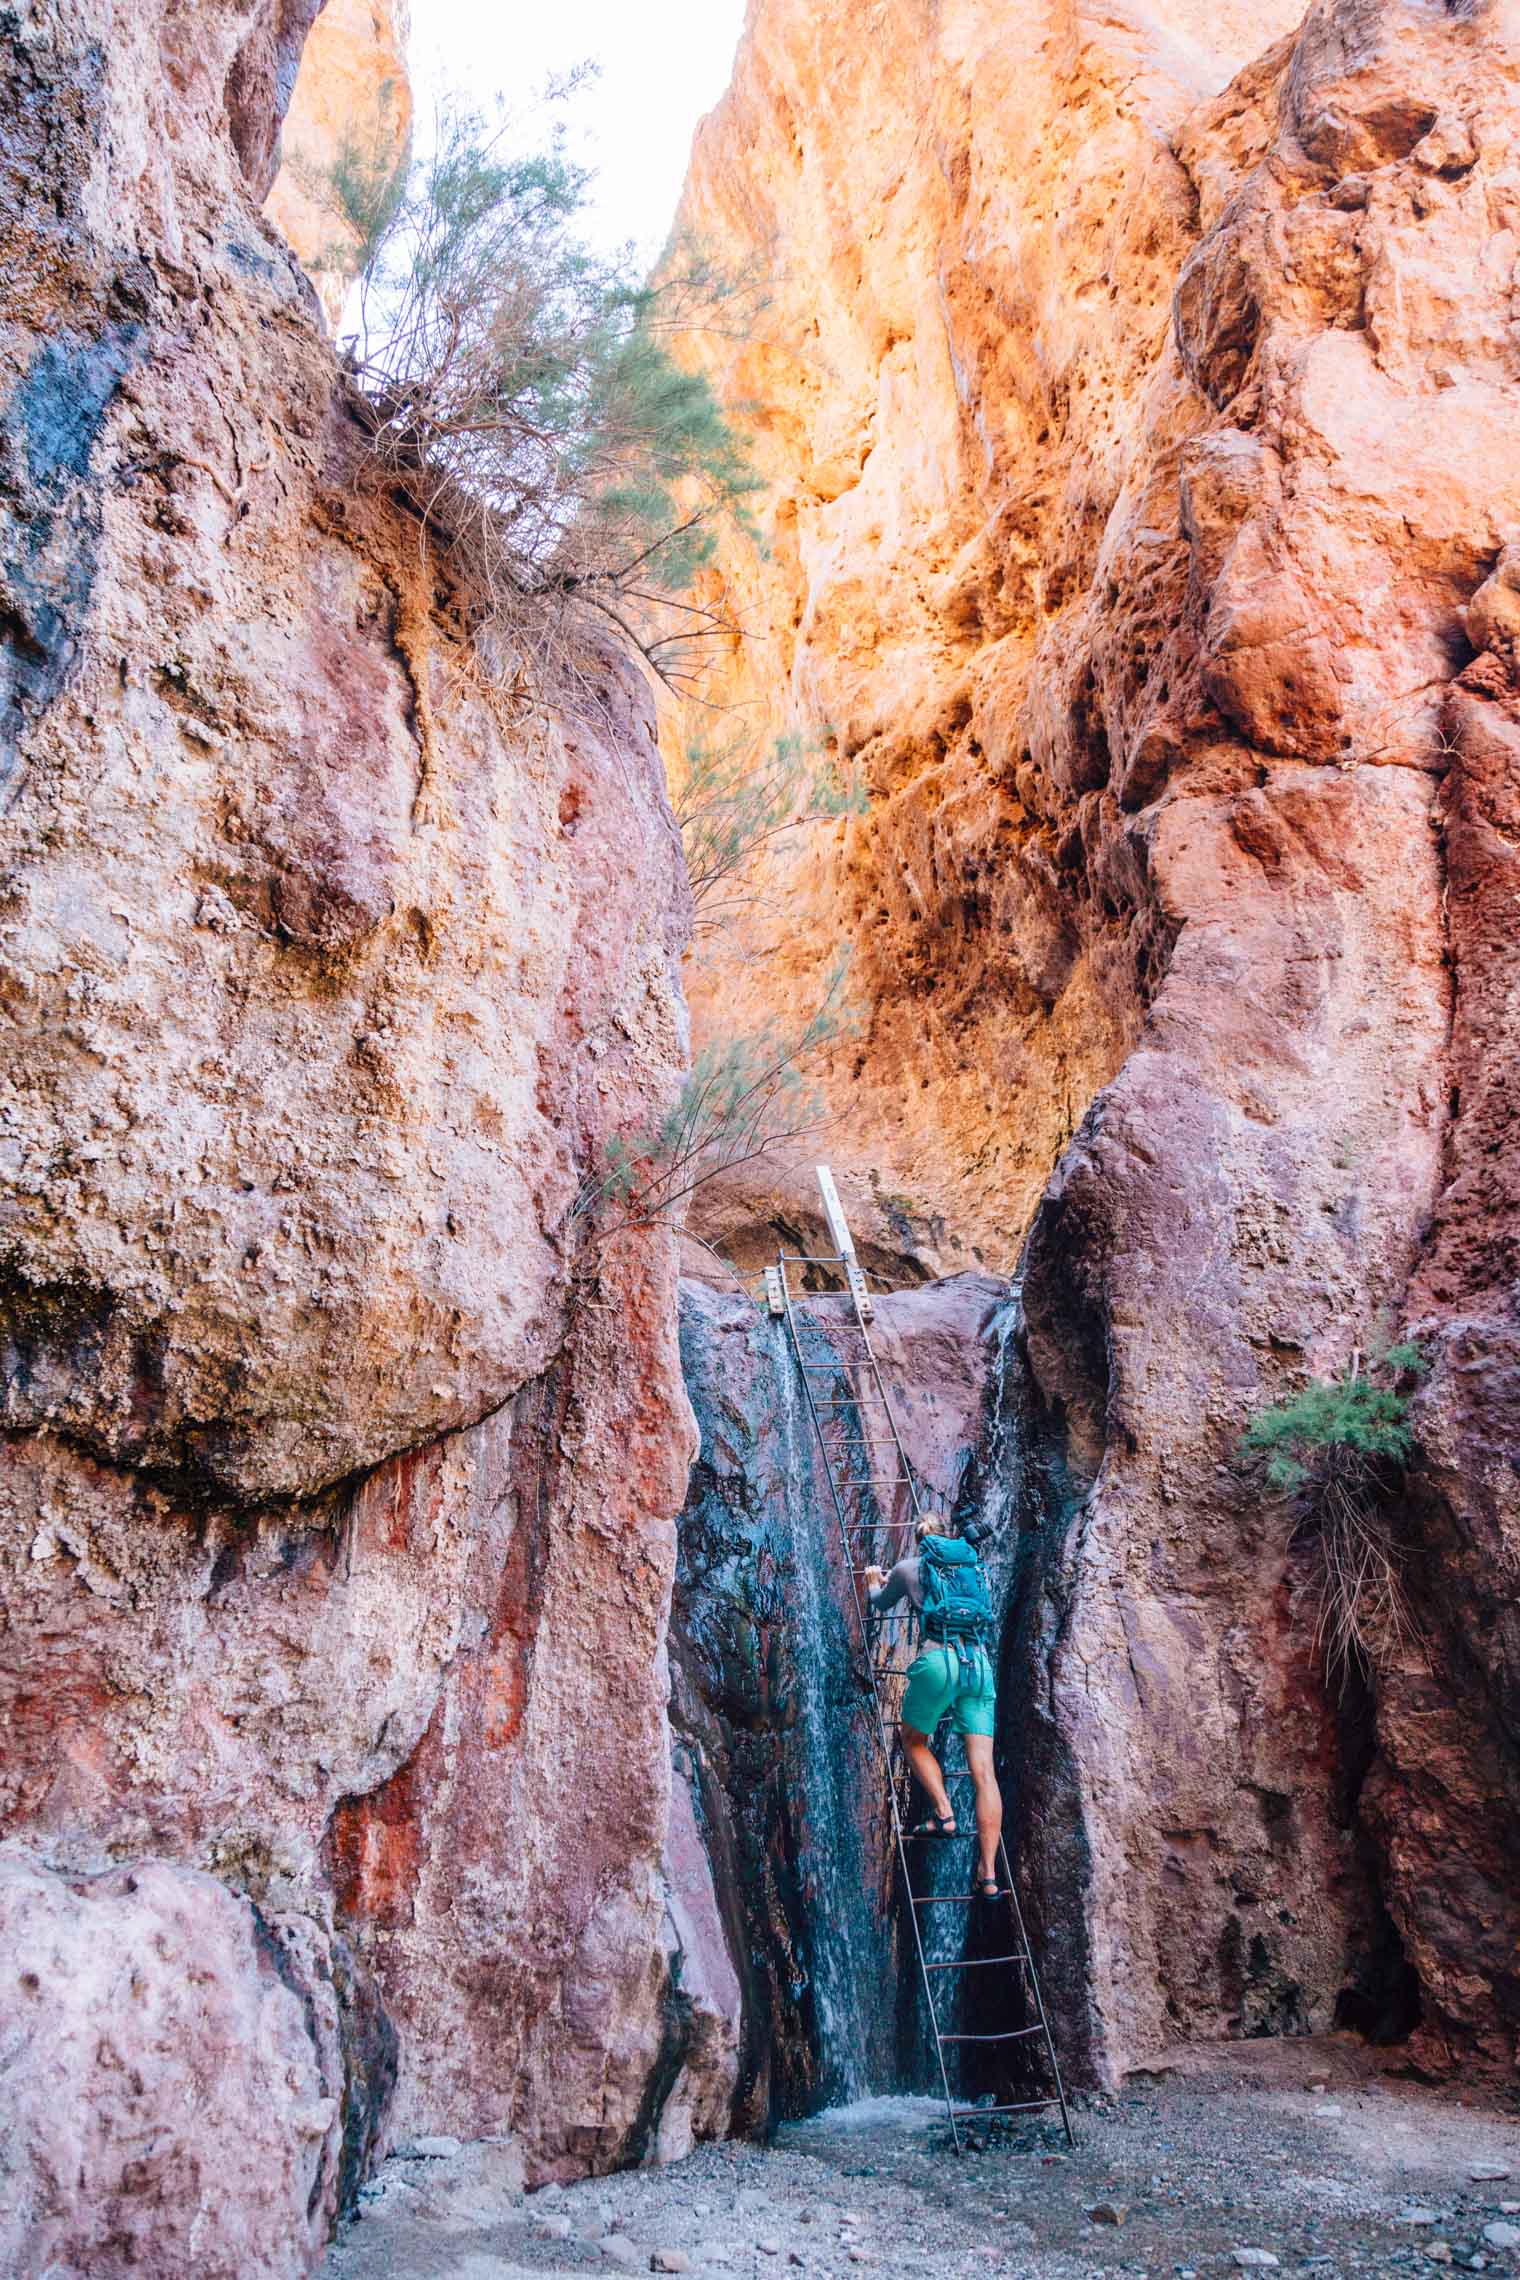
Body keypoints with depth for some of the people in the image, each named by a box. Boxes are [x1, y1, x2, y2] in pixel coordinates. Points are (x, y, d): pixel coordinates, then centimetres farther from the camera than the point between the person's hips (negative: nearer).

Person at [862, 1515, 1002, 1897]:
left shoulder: (909, 1568, 12)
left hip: (939, 1660, -3)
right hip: (980, 1663, 3)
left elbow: (878, 1605, 30)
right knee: (982, 1768, 0)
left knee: (913, 1741, 23)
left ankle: (944, 1815, 5)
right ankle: (988, 1873, -6)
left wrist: (874, 1581, 52)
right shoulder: (971, 1565, 21)